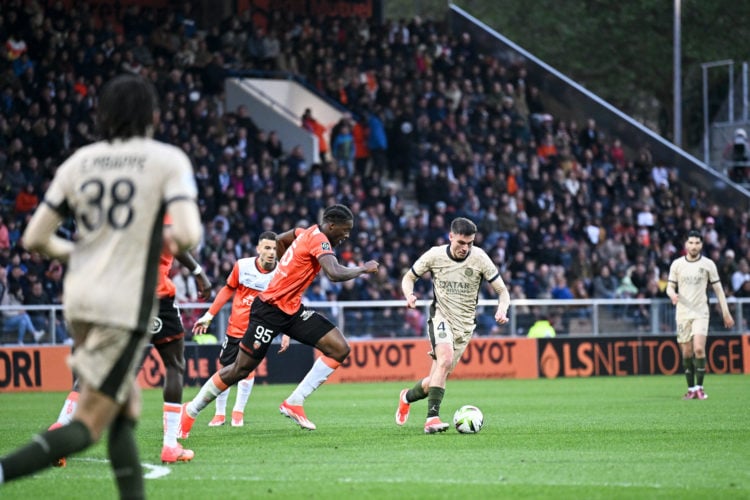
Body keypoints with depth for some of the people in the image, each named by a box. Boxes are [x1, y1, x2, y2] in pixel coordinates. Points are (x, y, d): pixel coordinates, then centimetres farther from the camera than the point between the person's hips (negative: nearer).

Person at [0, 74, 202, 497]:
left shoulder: (79, 162, 8)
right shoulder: (168, 160, -4)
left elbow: (34, 239, 7)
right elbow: (190, 236, -16)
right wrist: (172, 237, 7)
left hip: (79, 299, 6)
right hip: (126, 305, -5)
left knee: (127, 410, 19)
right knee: (88, 426, -4)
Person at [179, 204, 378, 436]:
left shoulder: (308, 232, 7)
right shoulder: (319, 240, -20)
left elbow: (280, 240, 26)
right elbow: (335, 274, -35)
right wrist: (363, 269, -19)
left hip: (292, 310, 9)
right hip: (270, 310, -9)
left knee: (340, 349, -6)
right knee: (240, 370, 0)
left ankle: (294, 403, -3)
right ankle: (190, 410, 19)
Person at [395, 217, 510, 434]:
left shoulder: (479, 258, -8)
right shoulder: (435, 255, -8)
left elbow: (502, 291, -3)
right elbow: (408, 278, 7)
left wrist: (502, 310, -25)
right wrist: (409, 295, -15)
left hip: (465, 323, 2)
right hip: (441, 316, -2)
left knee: (436, 380, 3)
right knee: (445, 359, -31)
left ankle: (407, 397, 36)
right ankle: (432, 418, -32)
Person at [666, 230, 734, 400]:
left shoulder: (708, 264, 1)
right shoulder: (677, 264, 4)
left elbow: (718, 289, 5)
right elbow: (670, 286, 8)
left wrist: (726, 313, 1)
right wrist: (672, 294, -17)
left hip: (700, 313, -2)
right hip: (682, 313, 2)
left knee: (699, 349, -17)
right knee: (687, 353, 1)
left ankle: (699, 387, -8)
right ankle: (691, 388, 9)